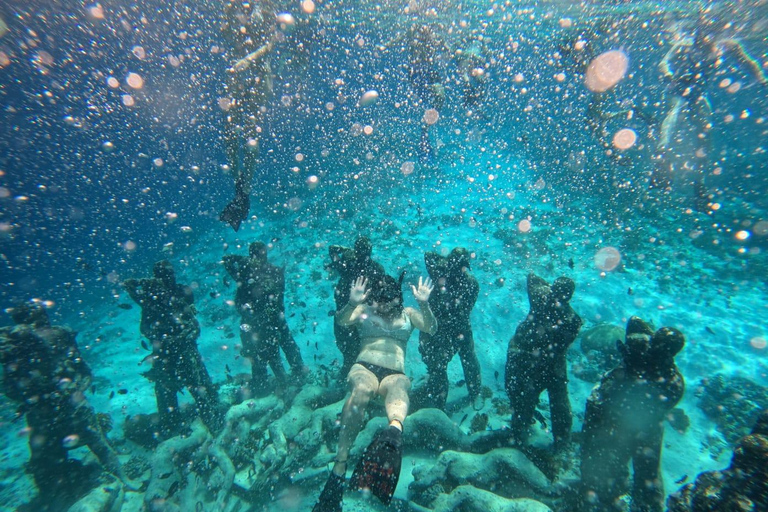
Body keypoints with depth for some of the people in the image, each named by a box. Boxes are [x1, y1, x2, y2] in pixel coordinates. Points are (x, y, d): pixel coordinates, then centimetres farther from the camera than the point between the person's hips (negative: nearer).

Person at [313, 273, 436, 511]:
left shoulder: (408, 314, 20)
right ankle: (339, 466, -38)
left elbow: (432, 329, 3)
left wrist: (424, 304, -14)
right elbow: (342, 321, -1)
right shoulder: (364, 310, 18)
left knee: (398, 387, -37)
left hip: (395, 373, 1)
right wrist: (352, 303, -22)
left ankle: (395, 429, -67)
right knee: (361, 389, -36)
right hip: (364, 367, 0)